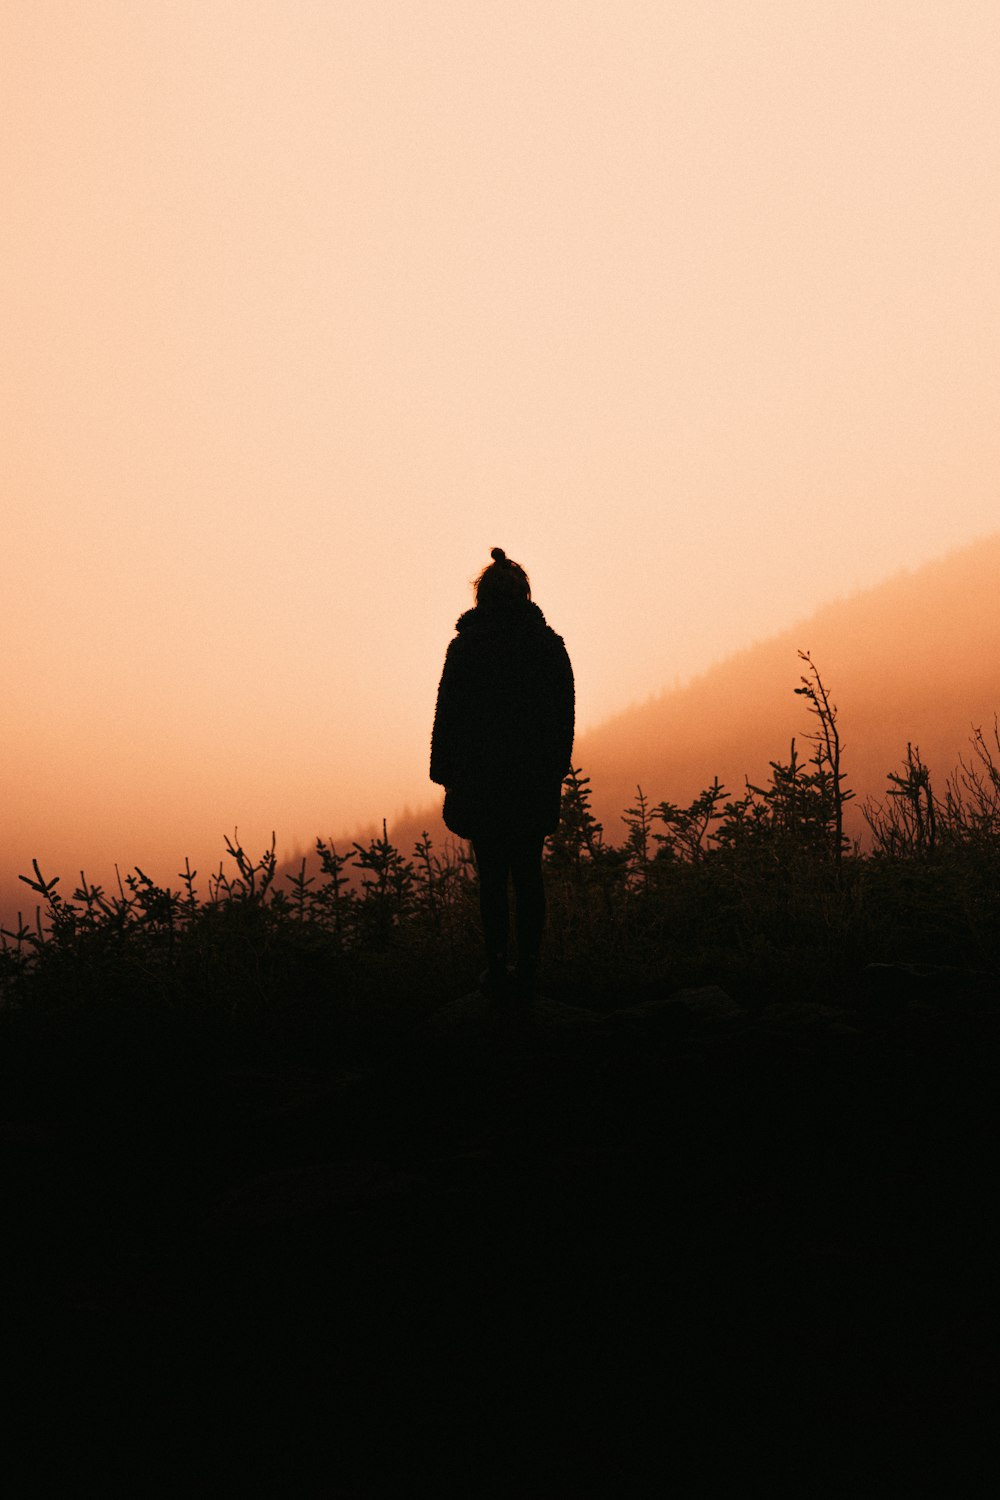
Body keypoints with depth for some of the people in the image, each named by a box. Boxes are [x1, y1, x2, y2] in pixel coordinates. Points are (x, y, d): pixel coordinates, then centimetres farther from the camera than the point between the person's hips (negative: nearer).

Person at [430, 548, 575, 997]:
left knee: (492, 875, 3)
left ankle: (497, 968, 4)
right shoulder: (550, 646, 2)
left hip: (481, 781, -2)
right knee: (528, 873, 10)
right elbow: (564, 718, 5)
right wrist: (554, 771, 14)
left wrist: (445, 774, 2)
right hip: (537, 782, 3)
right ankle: (528, 967, 10)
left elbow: (448, 713, -6)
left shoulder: (466, 648, -7)